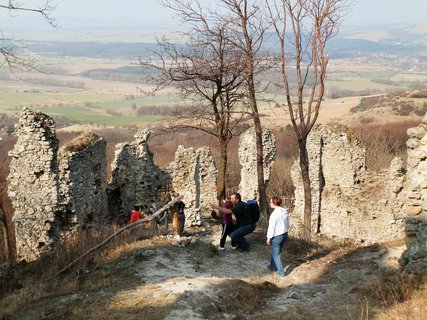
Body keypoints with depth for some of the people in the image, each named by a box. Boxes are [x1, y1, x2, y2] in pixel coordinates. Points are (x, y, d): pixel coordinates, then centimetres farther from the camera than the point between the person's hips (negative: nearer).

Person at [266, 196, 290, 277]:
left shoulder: (274, 214, -23)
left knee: (276, 254, 6)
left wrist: (269, 238, -9)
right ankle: (273, 266, 37)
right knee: (275, 252, 25)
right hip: (285, 234, 8)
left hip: (276, 236, -8)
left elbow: (271, 227, -19)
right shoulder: (285, 212, 1)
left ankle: (281, 272, 8)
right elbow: (288, 224, 10)